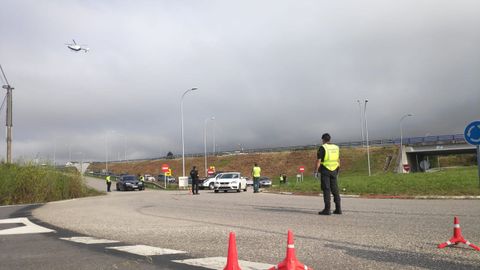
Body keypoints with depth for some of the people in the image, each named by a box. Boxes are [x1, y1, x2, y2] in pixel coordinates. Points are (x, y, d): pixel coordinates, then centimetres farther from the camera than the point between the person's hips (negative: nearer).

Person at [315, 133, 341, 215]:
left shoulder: (322, 148, -9)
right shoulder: (336, 147, 11)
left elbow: (318, 160, -13)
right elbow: (338, 160, 15)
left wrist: (316, 171, -7)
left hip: (325, 171, -6)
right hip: (334, 171, 6)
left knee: (326, 190, -4)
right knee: (335, 190, 10)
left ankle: (327, 209, -4)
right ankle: (338, 209, 12)